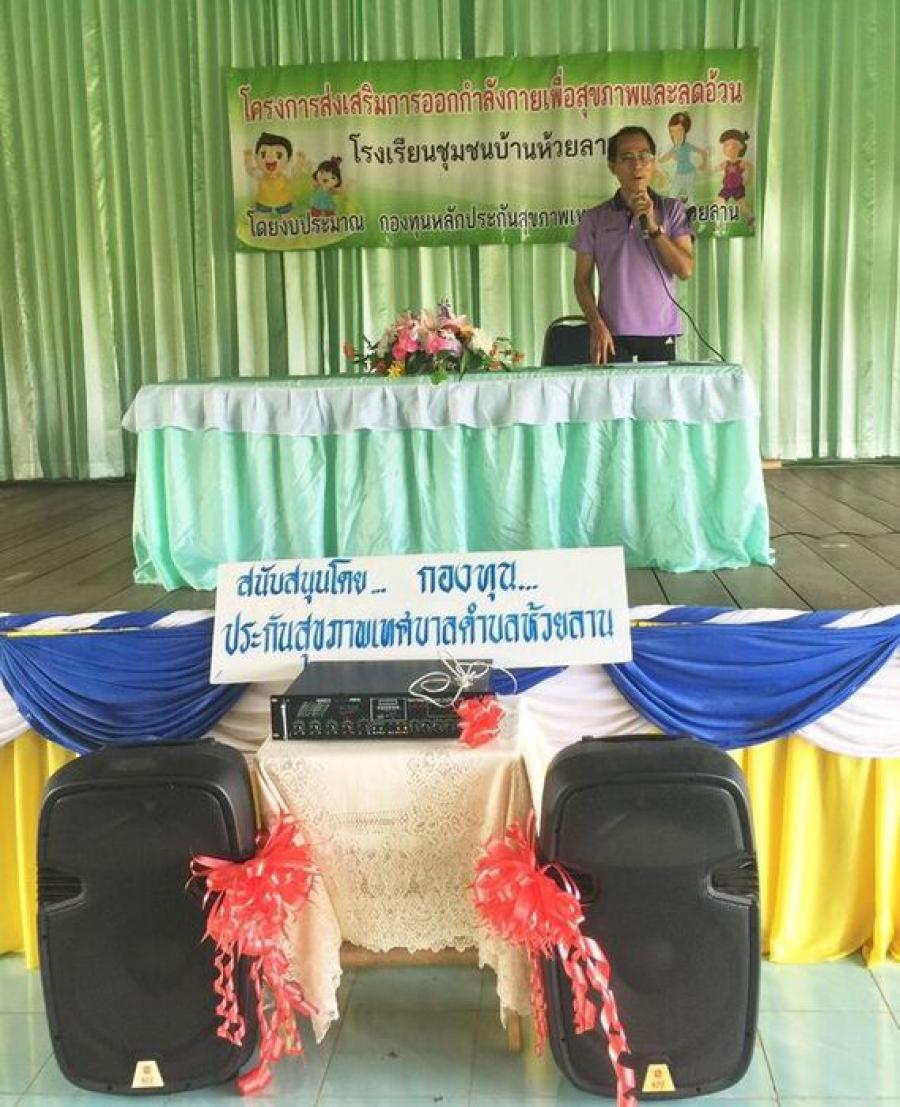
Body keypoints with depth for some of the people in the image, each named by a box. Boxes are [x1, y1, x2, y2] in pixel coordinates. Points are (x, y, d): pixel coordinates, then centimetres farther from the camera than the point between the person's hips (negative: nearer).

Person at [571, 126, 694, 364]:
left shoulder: (672, 209, 6)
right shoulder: (594, 219, 6)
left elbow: (685, 269, -2)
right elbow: (582, 281, 7)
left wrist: (653, 227, -10)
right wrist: (597, 326, -7)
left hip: (660, 333, 1)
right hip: (613, 334, 0)